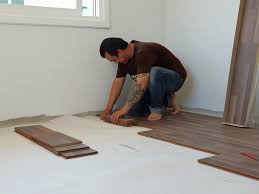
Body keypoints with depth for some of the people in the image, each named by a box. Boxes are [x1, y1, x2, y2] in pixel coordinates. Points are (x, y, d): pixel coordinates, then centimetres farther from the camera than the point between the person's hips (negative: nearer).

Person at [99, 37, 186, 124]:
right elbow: (118, 82, -4)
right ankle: (166, 100, 12)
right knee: (132, 111, -6)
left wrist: (124, 109, -44)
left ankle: (157, 109, -17)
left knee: (154, 73, -40)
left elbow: (141, 84, -42)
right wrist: (108, 108, -13)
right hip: (157, 82, 8)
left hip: (175, 77, -8)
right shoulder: (124, 58, -6)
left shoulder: (143, 52, -33)